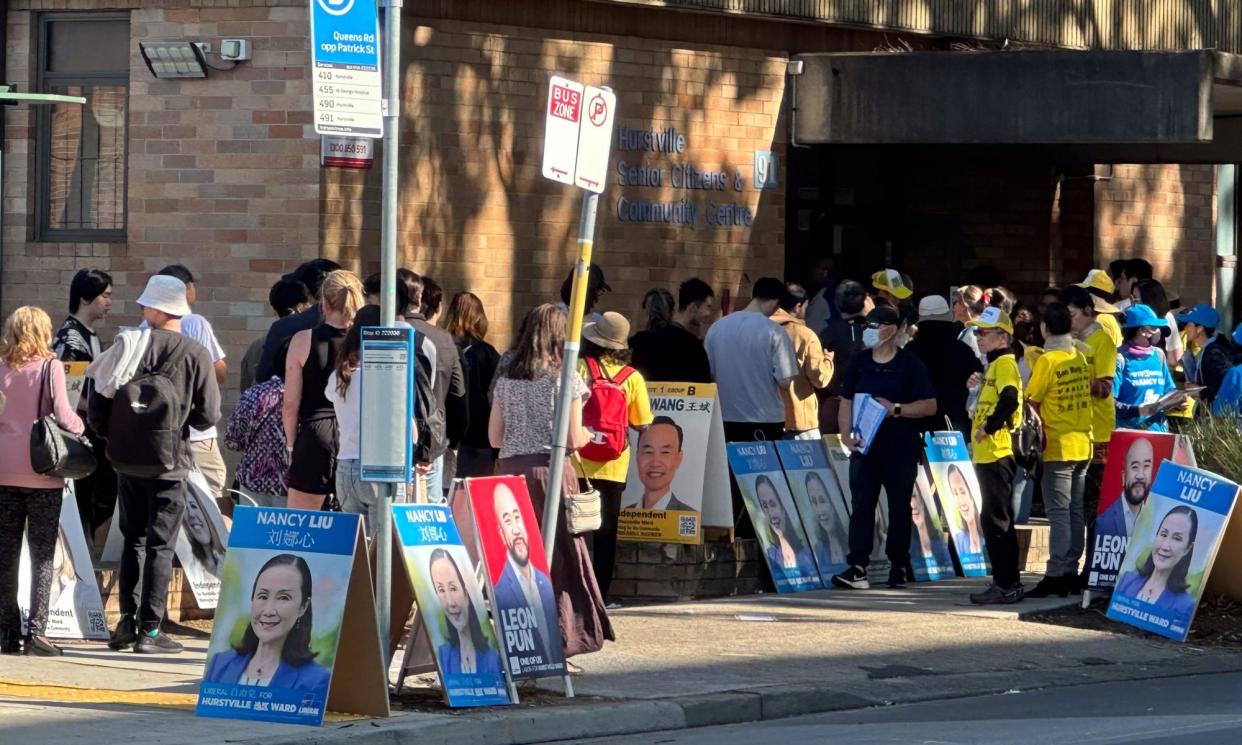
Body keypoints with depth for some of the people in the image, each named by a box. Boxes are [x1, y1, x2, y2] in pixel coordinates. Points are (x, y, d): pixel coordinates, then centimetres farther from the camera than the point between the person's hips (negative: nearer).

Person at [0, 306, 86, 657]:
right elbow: (62, 415, -12)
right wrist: (81, 428, 7)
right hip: (42, 472, -3)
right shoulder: (49, 368, -8)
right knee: (43, 555, 1)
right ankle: (36, 630, -6)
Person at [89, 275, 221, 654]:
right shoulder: (195, 355, -9)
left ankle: (127, 622, 15)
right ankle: (149, 629, 0)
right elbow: (208, 416, -9)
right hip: (168, 462, -3)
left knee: (132, 538, 16)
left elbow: (97, 405, -2)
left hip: (127, 461, 3)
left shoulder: (128, 345, -4)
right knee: (160, 544, 3)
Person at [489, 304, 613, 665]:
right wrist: (588, 435, 15)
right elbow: (573, 439, -6)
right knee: (560, 558, 1)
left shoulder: (506, 377, 10)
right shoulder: (565, 377, -4)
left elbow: (494, 437, 11)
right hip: (549, 470, -4)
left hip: (510, 470, 5)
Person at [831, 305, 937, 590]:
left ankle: (898, 566, 17)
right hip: (865, 446, 3)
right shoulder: (859, 362, 9)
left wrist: (896, 409, -15)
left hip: (901, 448, -3)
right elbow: (846, 402, 11)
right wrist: (847, 435, -4)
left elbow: (929, 405, -4)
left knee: (899, 507, 7)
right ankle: (857, 568, -12)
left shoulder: (909, 364, -2)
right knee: (861, 505, -6)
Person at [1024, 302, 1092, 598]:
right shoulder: (1081, 357, 6)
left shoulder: (1047, 360, -13)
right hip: (1082, 445, 7)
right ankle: (1071, 572, 14)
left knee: (1059, 513, -6)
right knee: (1075, 511, 10)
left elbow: (1031, 401, -10)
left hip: (1057, 448, -7)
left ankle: (1055, 576, -7)